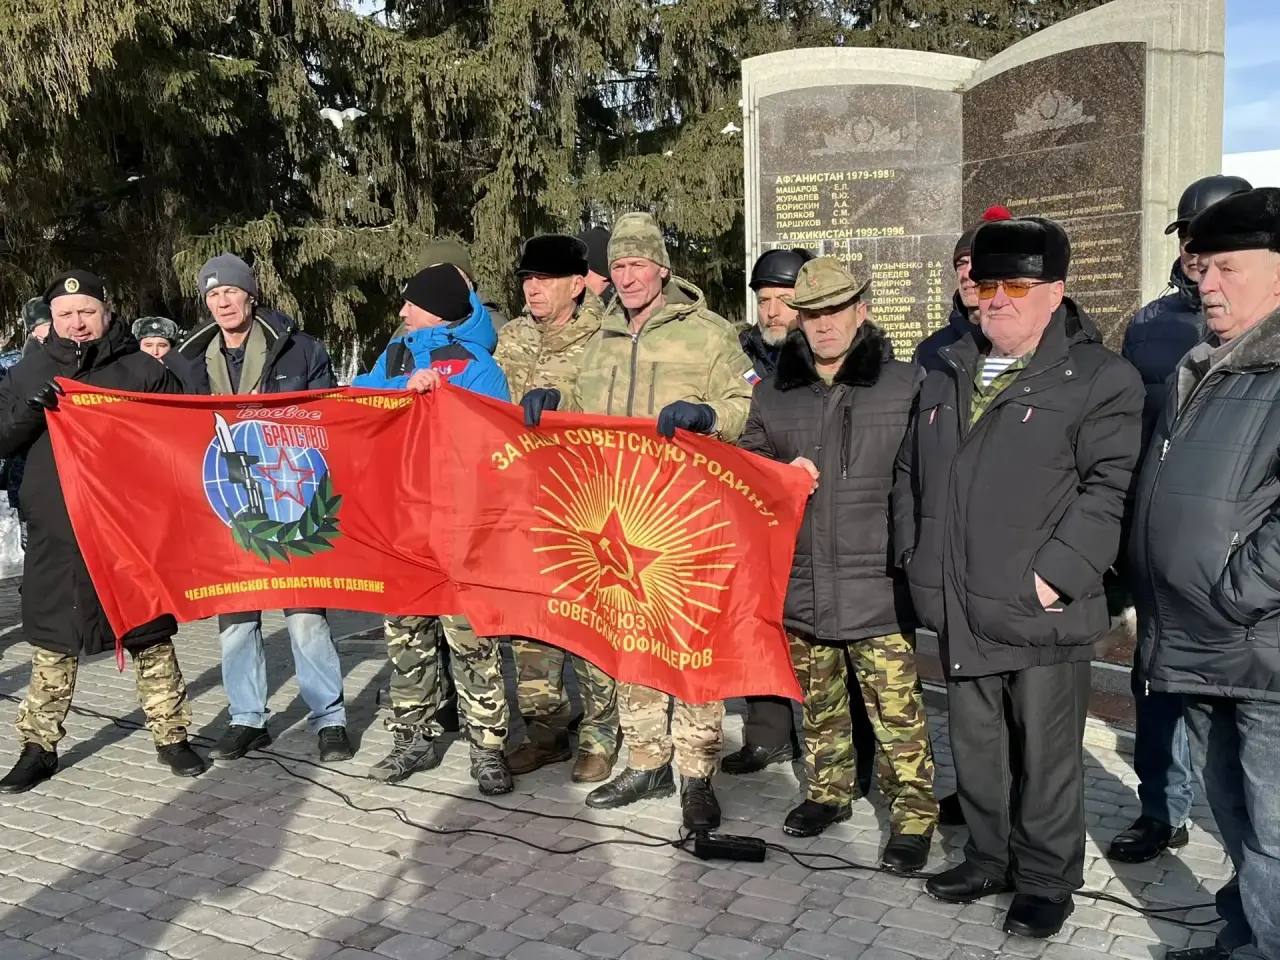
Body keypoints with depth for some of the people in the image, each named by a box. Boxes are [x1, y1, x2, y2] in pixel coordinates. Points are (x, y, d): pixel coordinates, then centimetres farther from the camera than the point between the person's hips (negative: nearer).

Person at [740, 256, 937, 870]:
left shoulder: (905, 387, -3)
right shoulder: (773, 393, 8)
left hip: (877, 587, -4)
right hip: (800, 583, 4)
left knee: (896, 709, -1)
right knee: (818, 702, 19)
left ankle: (913, 814, 16)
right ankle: (827, 792, 37)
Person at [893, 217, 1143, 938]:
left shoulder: (1100, 378, -6)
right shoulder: (947, 374, 14)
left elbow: (1106, 489, -13)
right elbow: (911, 472, 18)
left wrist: (1054, 574, -19)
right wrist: (914, 555, 10)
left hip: (1042, 610, -5)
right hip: (962, 609, 6)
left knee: (1046, 756, 8)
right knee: (976, 746, 18)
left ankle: (1046, 881, 26)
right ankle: (990, 859, 36)